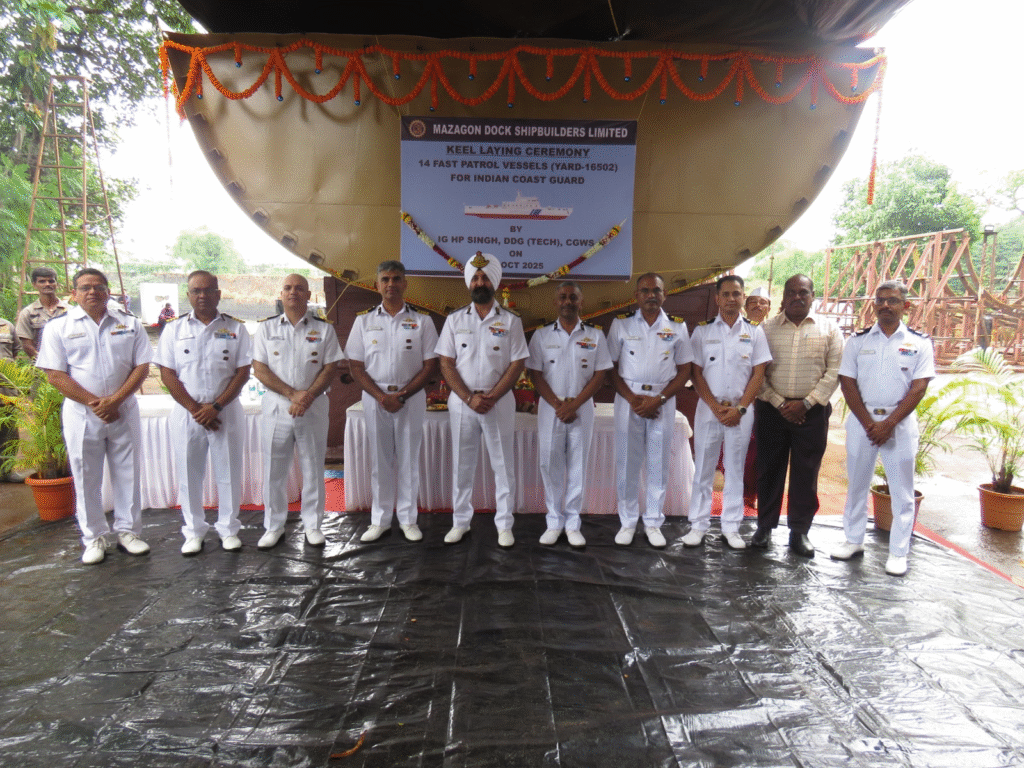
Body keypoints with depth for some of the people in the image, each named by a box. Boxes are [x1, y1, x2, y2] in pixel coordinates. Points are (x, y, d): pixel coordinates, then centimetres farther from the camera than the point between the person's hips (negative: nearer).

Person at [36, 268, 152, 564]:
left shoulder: (129, 323, 5)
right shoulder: (59, 326, 1)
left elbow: (142, 367, 0)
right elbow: (56, 375, -5)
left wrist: (115, 400, -12)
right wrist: (94, 402, -14)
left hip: (124, 411, 1)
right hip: (81, 414, -1)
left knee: (127, 474, 8)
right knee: (86, 478, 7)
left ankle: (128, 531, 21)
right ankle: (94, 538, 19)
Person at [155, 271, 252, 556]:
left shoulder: (235, 328, 4)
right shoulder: (175, 329, 6)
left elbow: (243, 372, -2)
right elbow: (167, 374, 0)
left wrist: (216, 406, -12)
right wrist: (194, 409, -10)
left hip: (226, 411, -1)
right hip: (187, 412, 1)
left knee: (229, 472, 5)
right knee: (189, 473, 7)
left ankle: (228, 530, 18)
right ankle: (194, 532, 21)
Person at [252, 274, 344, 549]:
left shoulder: (323, 329, 5)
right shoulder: (267, 328, 7)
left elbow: (331, 368, -1)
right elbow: (259, 369, -1)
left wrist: (308, 396, -15)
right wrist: (293, 394, -13)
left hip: (314, 409, 0)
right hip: (276, 408, 1)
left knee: (313, 469, 6)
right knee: (274, 471, 6)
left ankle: (313, 525, 19)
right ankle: (273, 526, 20)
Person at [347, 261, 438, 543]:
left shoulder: (422, 321, 3)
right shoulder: (364, 321, 6)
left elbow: (430, 366, -1)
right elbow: (356, 367, 2)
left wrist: (402, 394, -12)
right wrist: (381, 396, -11)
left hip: (412, 398, -1)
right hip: (374, 398, 1)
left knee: (409, 459, 5)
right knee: (380, 460, 7)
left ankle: (408, 518, 18)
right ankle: (380, 519, 19)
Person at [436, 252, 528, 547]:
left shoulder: (510, 321, 1)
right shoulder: (455, 320, 5)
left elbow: (518, 364, -3)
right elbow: (446, 363, 0)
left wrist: (491, 397, -13)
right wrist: (469, 398, -12)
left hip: (499, 402, -1)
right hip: (461, 401, 1)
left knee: (503, 465, 5)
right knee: (461, 465, 9)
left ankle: (504, 525, 17)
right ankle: (460, 522, 22)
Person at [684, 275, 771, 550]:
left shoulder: (754, 332, 5)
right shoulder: (703, 331, 4)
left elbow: (758, 374, 1)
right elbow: (696, 373, 1)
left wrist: (740, 408, -9)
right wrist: (716, 407, -9)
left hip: (741, 410, 0)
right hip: (708, 408, 0)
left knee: (735, 470, 7)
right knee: (703, 468, 4)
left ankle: (731, 528, 17)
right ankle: (699, 525, 14)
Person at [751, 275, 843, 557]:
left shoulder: (829, 329, 5)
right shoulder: (766, 328, 5)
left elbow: (834, 372, -1)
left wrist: (806, 403, -10)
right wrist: (779, 403, -8)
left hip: (812, 411, 0)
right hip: (771, 409, 0)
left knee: (806, 473, 5)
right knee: (769, 469, 6)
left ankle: (799, 531, 18)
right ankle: (765, 527, 19)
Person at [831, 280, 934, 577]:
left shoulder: (919, 343, 1)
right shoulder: (858, 340, 5)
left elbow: (919, 387, -6)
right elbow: (847, 383, 0)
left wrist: (889, 424, -14)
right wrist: (868, 423, -9)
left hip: (900, 422, -2)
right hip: (861, 420, 2)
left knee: (901, 490, 3)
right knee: (856, 483, 11)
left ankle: (898, 553, 14)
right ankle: (854, 540, 24)